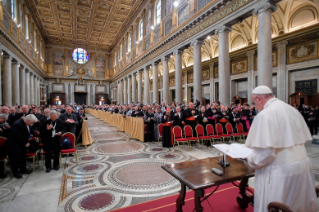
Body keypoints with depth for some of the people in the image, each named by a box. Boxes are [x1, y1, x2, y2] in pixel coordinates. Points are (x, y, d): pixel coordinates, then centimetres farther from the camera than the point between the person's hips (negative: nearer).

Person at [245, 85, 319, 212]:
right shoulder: (293, 110, 6)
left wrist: (250, 161, -8)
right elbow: (304, 139, 15)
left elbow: (266, 151, -24)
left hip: (280, 172, -8)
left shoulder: (265, 115, -19)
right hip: (303, 165, 8)